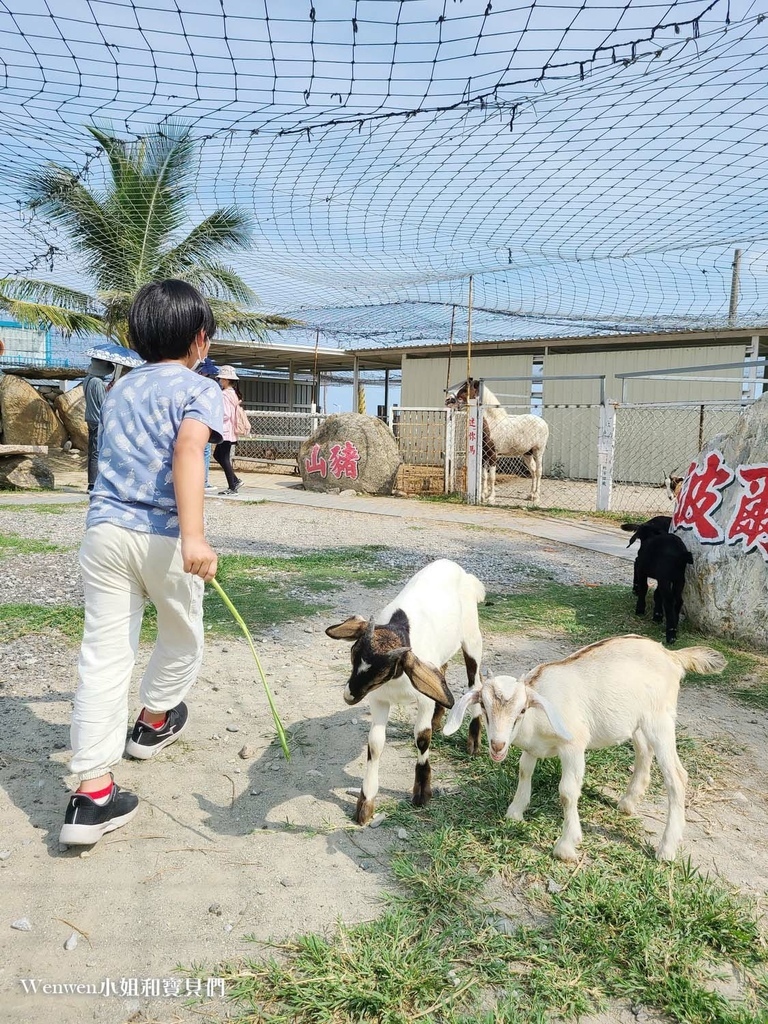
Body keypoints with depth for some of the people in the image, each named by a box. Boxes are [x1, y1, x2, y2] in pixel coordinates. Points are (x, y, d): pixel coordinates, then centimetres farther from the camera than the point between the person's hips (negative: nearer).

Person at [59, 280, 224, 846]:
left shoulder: (119, 389, 17)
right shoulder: (199, 389, -3)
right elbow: (188, 449, -23)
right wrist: (194, 536, -34)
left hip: (104, 529, 5)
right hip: (162, 536, -5)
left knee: (104, 657, 4)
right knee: (182, 638, 22)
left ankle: (92, 795, 3)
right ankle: (154, 722, 44)